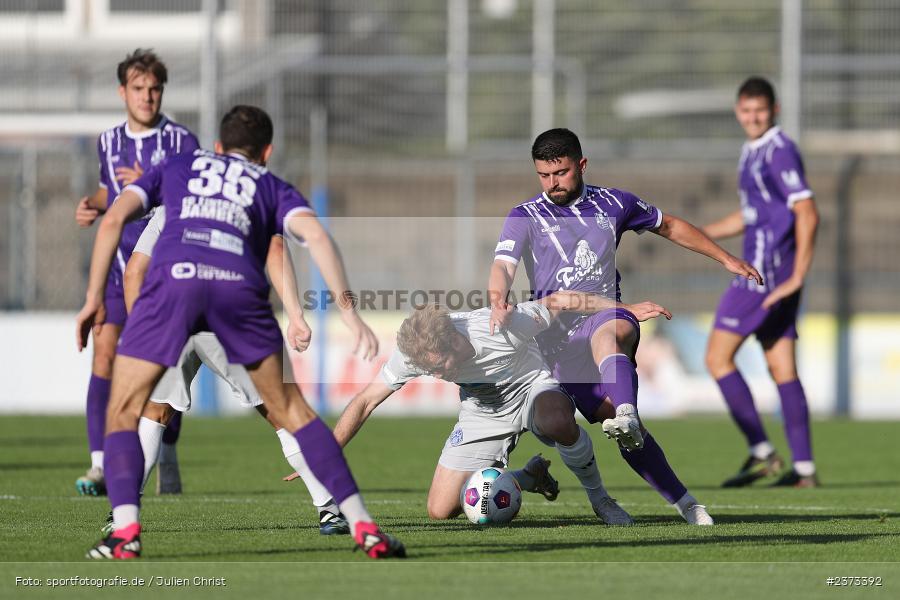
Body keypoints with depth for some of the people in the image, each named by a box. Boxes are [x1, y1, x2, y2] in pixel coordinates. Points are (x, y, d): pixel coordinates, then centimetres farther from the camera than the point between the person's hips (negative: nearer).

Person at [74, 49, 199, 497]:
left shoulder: (181, 142, -3)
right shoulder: (109, 142, 11)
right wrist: (91, 207, 7)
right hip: (117, 262, 3)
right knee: (105, 354, -10)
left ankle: (167, 460, 16)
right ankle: (99, 465, -11)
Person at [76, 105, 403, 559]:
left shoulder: (175, 168, 35)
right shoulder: (272, 187, 31)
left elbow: (113, 219, 20)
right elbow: (314, 234, 10)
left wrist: (94, 298, 20)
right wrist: (347, 310, 5)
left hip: (173, 277, -1)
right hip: (238, 284, 1)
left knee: (122, 413, 12)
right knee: (290, 410, 16)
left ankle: (125, 531, -10)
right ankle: (363, 527, 8)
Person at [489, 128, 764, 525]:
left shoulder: (612, 204, 11)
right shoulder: (525, 217, 3)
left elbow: (669, 227, 26)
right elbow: (503, 265, -14)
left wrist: (726, 259, 26)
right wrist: (498, 302, -36)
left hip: (608, 316, 1)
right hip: (558, 338, -1)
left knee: (606, 335, -40)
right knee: (626, 432, -18)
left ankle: (627, 417, -62)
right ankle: (684, 503, -11)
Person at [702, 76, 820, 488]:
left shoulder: (780, 152, -14)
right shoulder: (752, 152, 17)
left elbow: (807, 214, -21)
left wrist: (797, 278, -24)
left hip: (768, 273, -10)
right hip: (761, 272, 10)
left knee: (717, 358, -6)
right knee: (782, 371, 7)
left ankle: (762, 453, -7)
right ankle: (803, 469, 6)